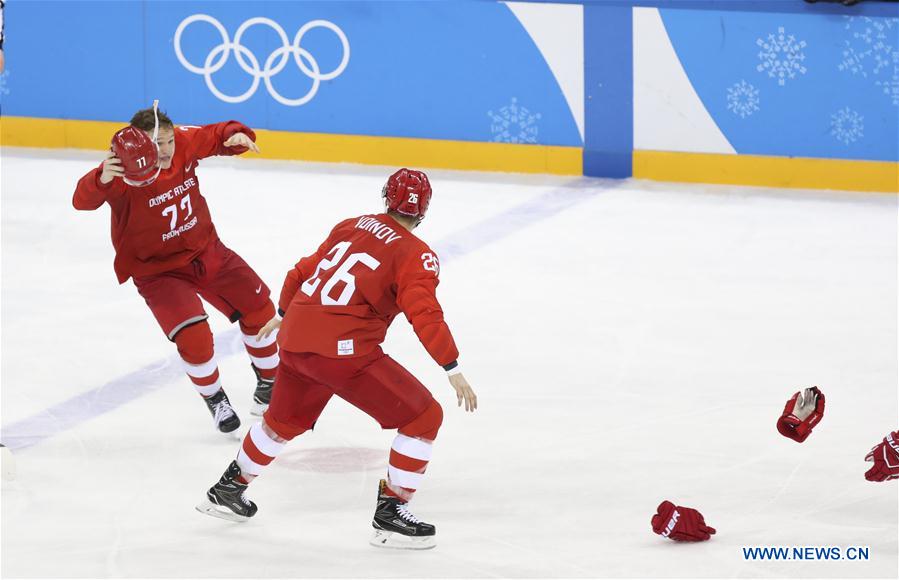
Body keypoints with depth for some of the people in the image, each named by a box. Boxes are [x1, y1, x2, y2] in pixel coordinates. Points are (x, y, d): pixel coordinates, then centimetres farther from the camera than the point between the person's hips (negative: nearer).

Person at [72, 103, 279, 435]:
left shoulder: (185, 143, -16)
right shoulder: (125, 172, -30)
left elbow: (217, 137, 2)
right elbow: (83, 200, -44)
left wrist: (236, 136, -23)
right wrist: (102, 178, -66)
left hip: (206, 251, 6)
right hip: (158, 270, -5)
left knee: (258, 308, 8)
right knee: (193, 336, -19)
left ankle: (269, 383, 34)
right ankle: (214, 400, 11)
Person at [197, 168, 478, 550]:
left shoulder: (352, 226, 16)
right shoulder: (415, 255, -5)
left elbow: (305, 271, 26)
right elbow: (424, 314, -18)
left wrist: (283, 314, 42)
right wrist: (453, 368, -17)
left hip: (295, 339, 7)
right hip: (344, 349, -7)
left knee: (283, 421, 32)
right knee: (424, 417, 2)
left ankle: (228, 490, 46)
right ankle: (390, 514, 1)